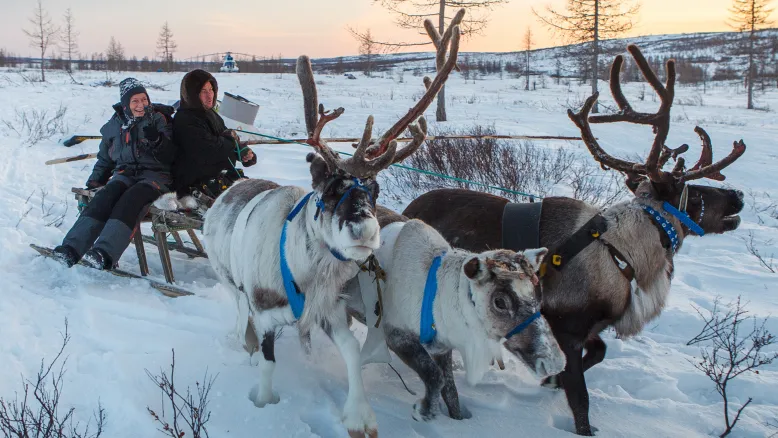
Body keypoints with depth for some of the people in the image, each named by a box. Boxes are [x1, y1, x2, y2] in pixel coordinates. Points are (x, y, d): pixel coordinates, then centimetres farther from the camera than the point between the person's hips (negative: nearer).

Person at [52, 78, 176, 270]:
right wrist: (95, 180, 14)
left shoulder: (158, 119, 4)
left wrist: (155, 139, -21)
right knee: (105, 196, -28)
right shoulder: (115, 124, 15)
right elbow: (105, 158, 26)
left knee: (131, 198, -34)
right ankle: (71, 248, -40)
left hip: (155, 173, -3)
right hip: (126, 173, 4)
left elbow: (169, 157, -5)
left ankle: (105, 252, -50)